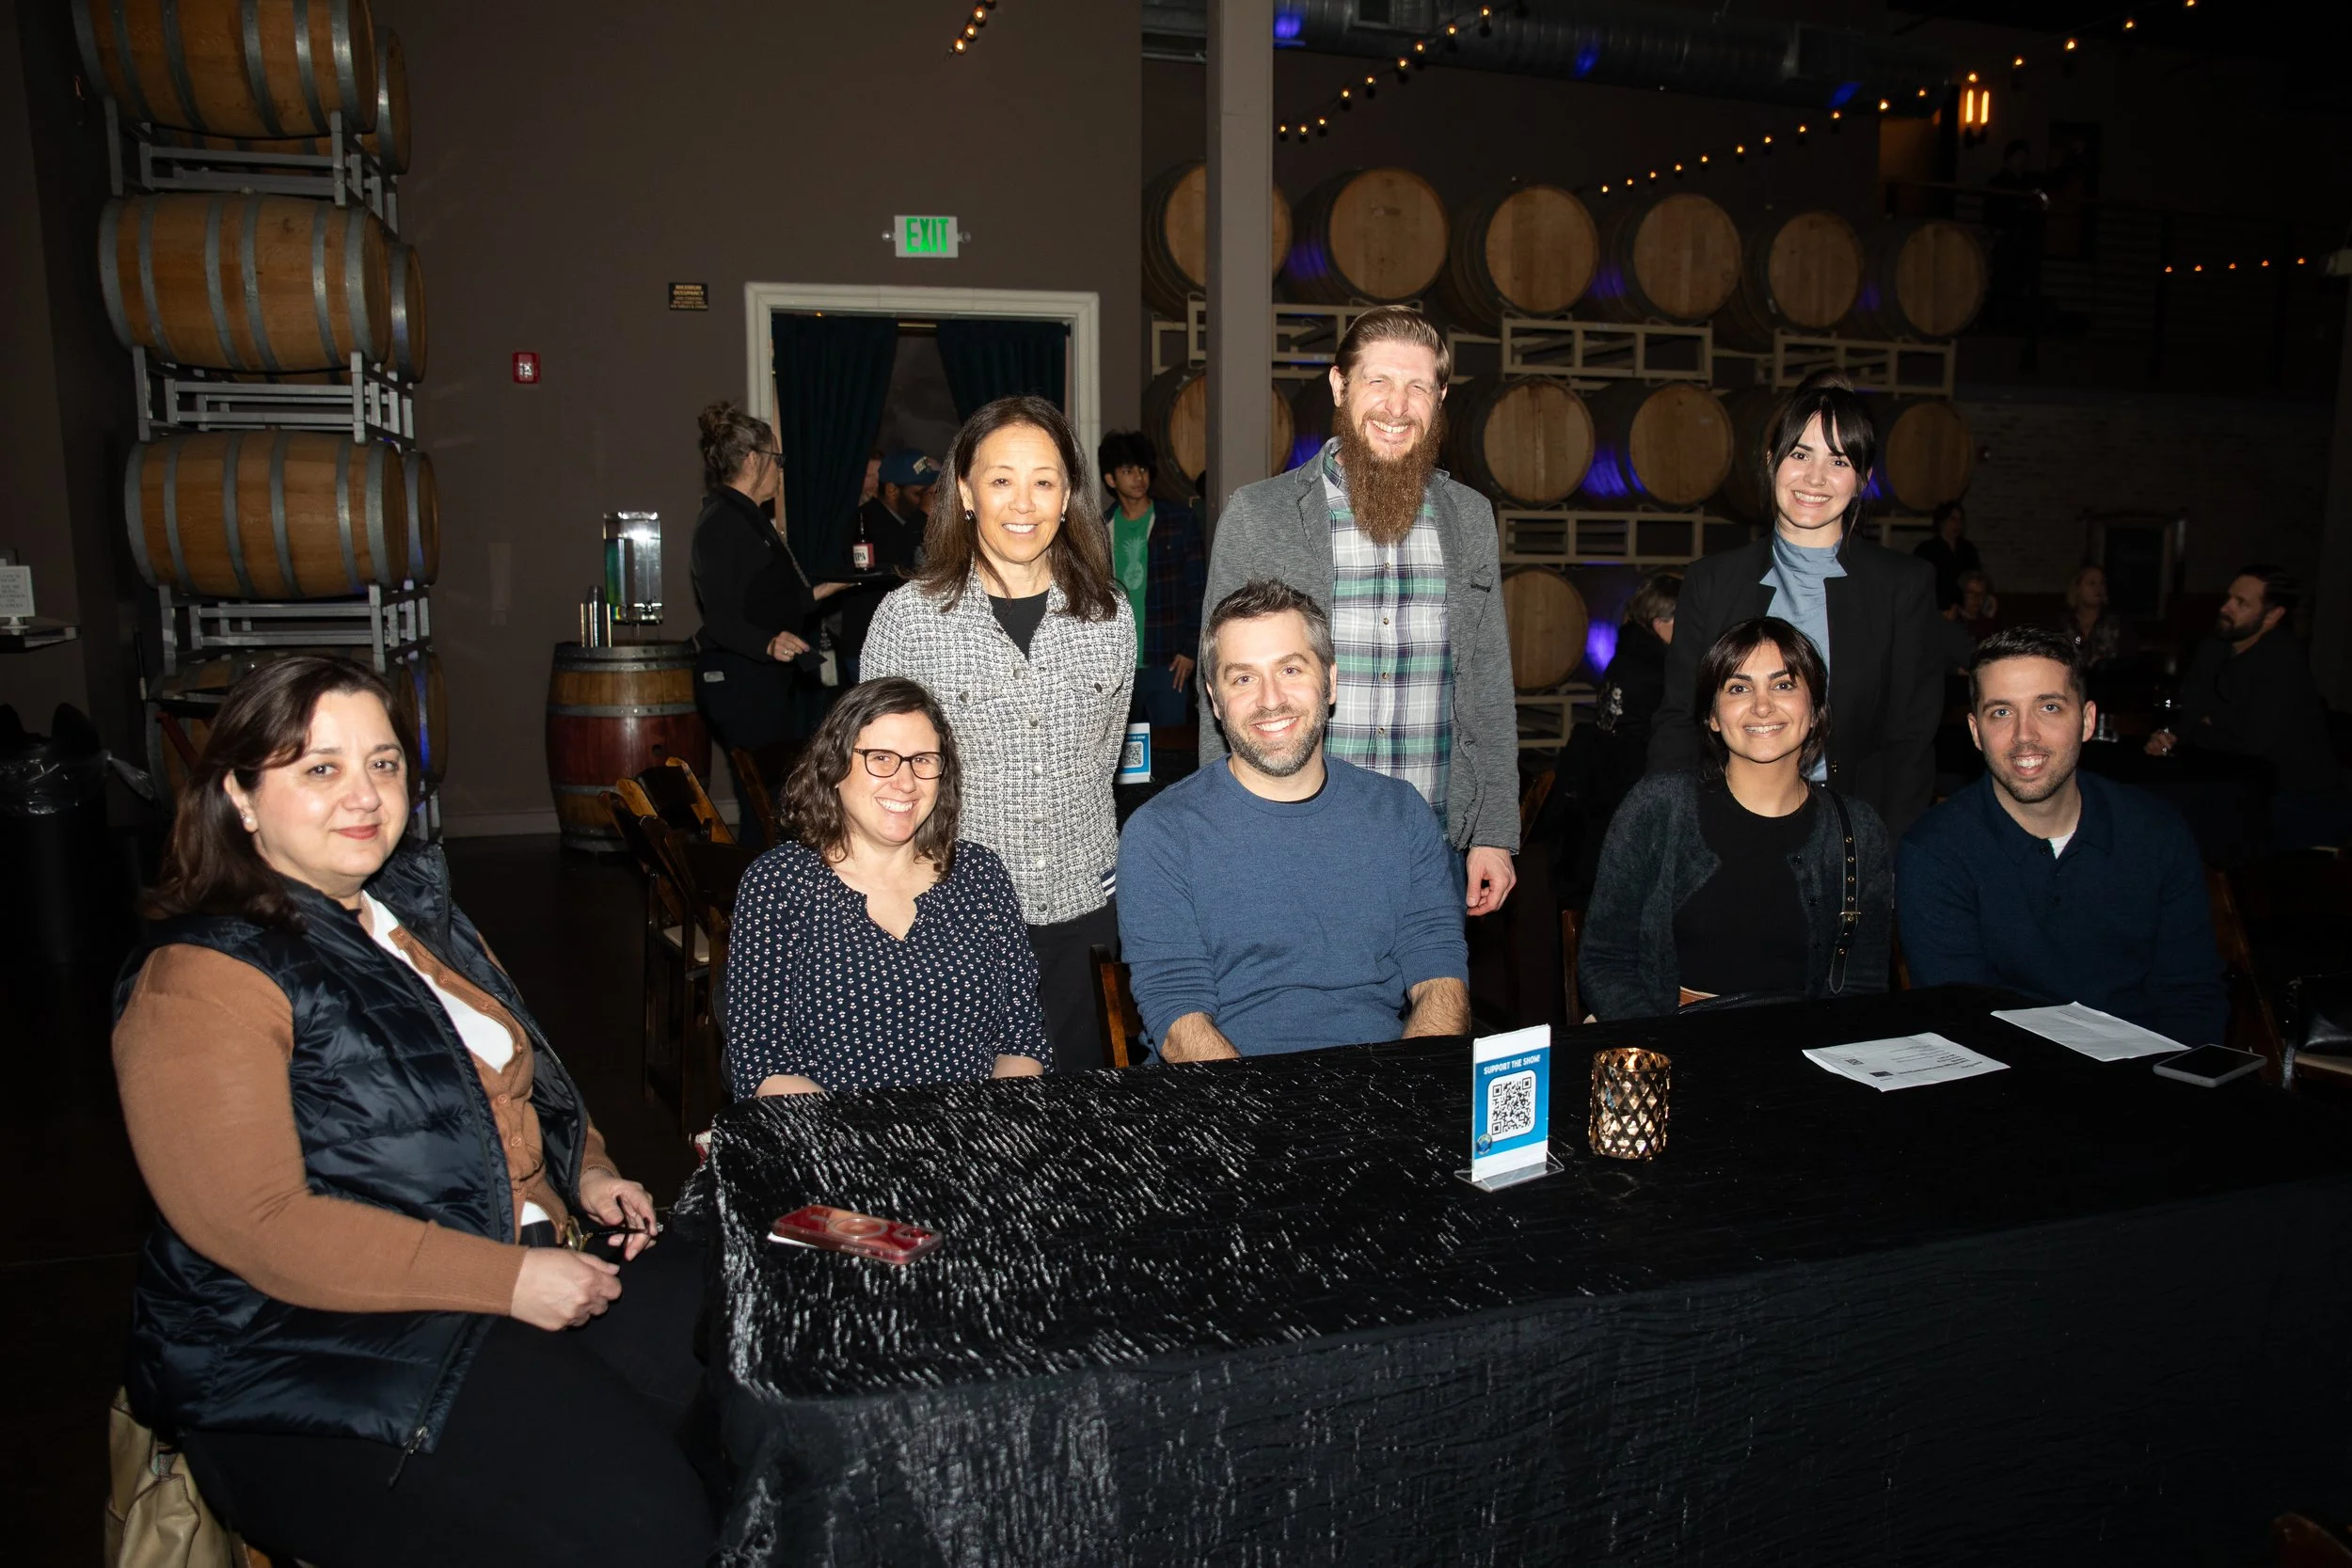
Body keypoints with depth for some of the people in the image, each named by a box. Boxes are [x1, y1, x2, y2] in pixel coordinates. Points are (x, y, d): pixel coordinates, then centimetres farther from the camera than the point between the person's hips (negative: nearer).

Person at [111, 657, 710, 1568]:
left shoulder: (415, 911, 14)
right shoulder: (199, 981, -11)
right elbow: (259, 1227, -19)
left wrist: (587, 1174, 7)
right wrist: (508, 1281, -21)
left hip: (533, 1266, 8)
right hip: (322, 1361, -8)